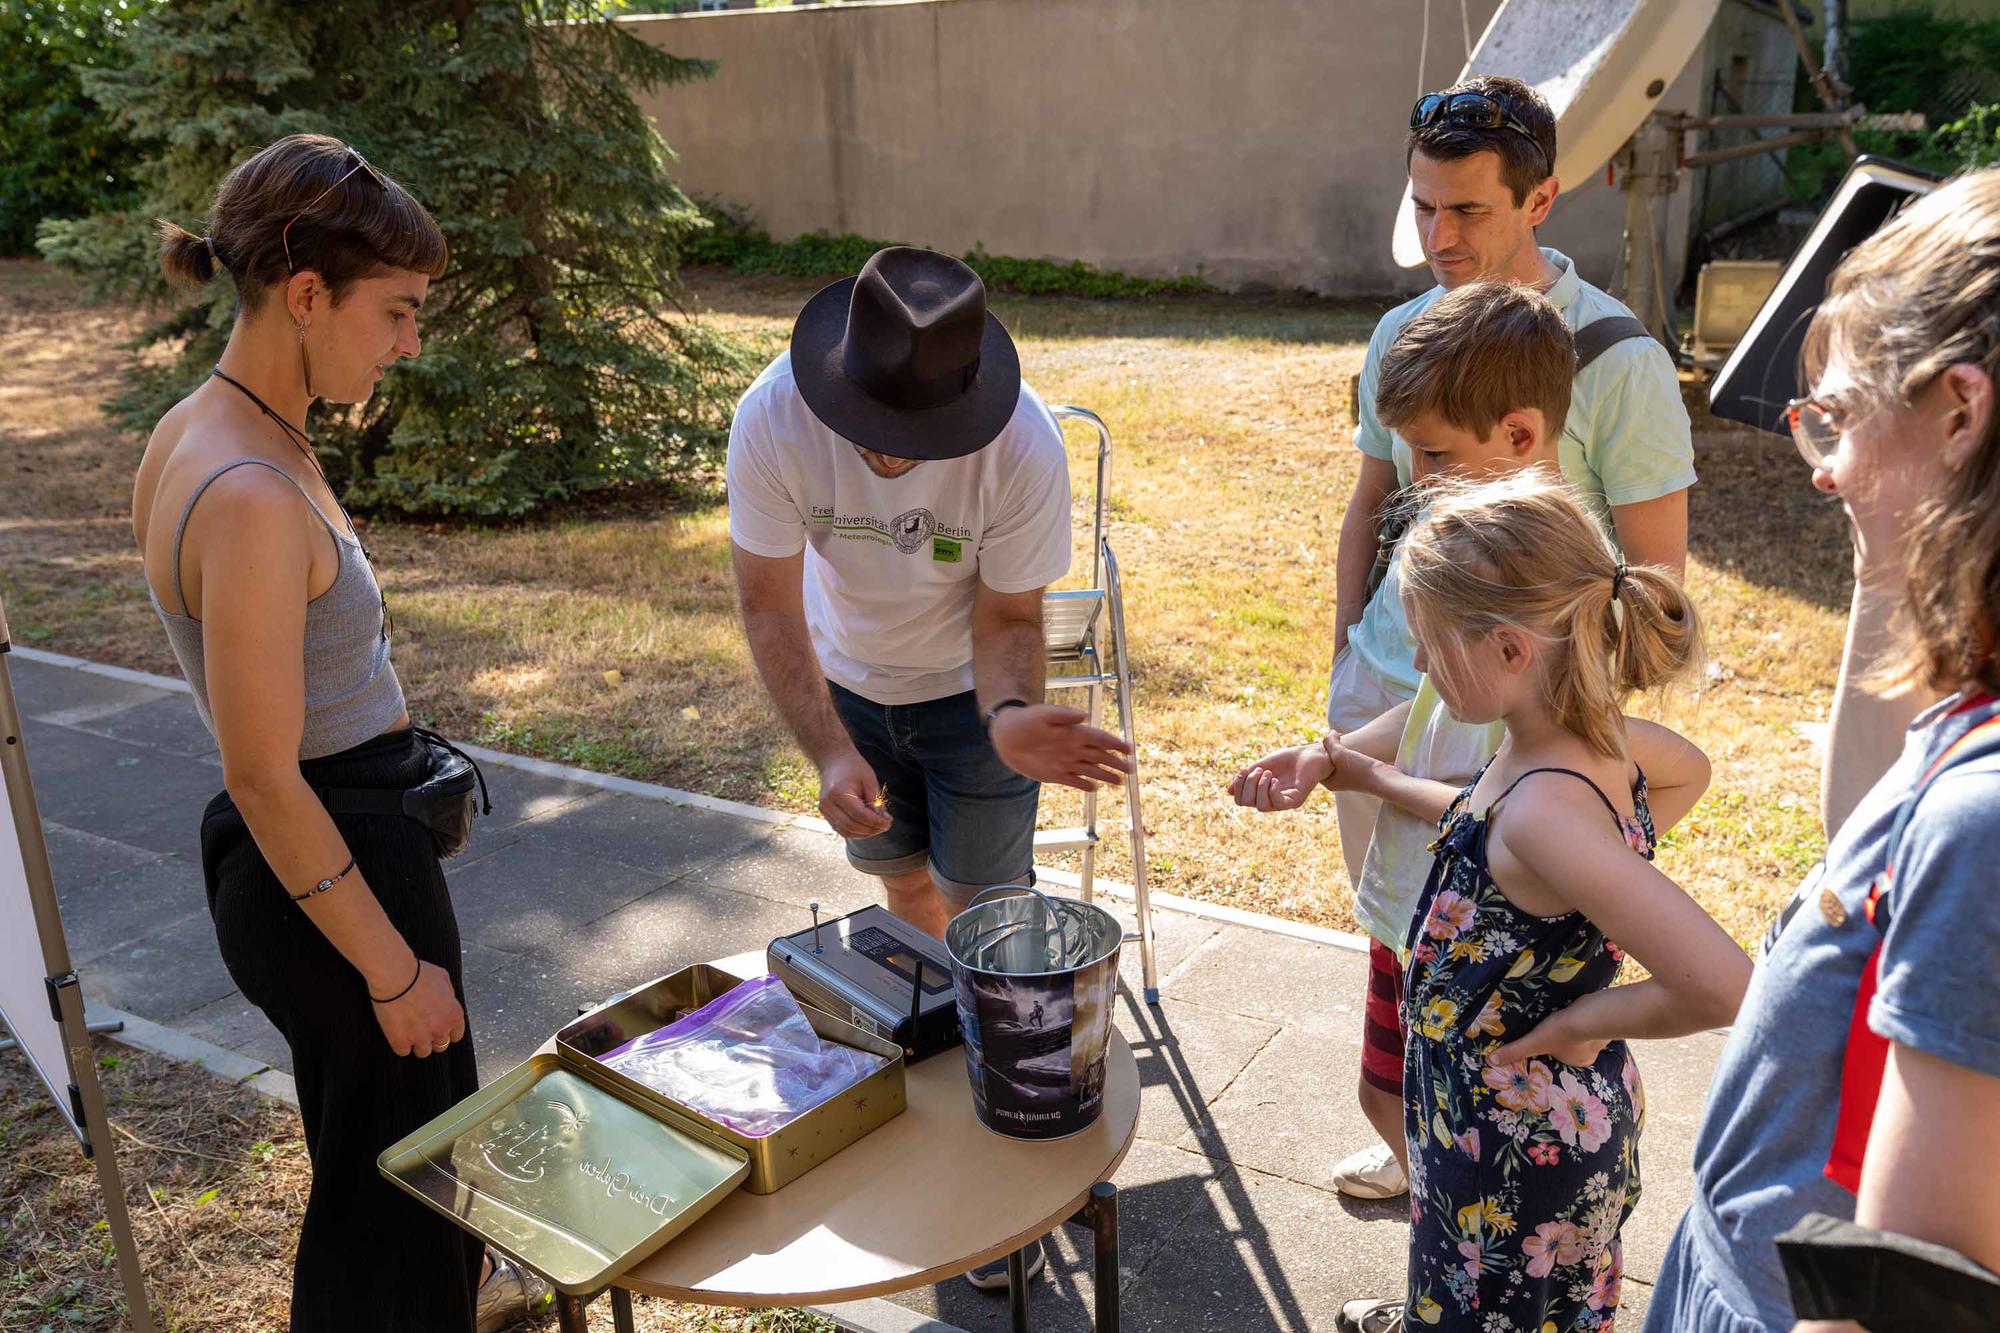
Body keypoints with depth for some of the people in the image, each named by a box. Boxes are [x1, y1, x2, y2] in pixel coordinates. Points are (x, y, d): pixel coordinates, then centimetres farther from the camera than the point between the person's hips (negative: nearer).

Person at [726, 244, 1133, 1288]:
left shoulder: (1022, 445, -34)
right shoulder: (773, 418, -31)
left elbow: (1007, 620, -22)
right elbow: (767, 601, -22)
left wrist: (1008, 717, -44)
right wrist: (828, 752, -33)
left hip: (971, 690, -2)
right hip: (848, 684, 3)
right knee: (903, 882, 19)